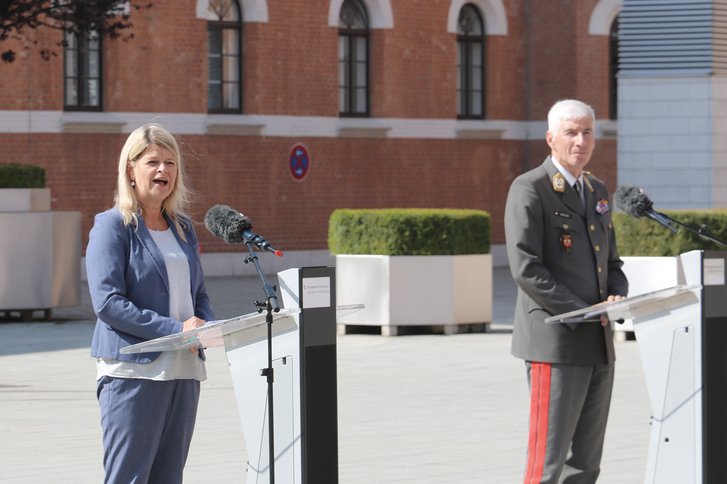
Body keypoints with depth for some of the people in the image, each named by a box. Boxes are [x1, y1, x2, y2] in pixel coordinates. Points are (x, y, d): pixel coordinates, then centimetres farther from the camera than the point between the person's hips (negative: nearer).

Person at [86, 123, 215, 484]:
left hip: (184, 370, 7)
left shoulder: (182, 228, 17)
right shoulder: (112, 226, -4)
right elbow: (108, 302, -14)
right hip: (133, 370, -7)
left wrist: (207, 327, -1)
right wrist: (174, 328, -19)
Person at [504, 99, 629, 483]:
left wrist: (617, 296, 1)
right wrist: (583, 311, -17)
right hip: (556, 341, -8)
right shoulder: (528, 190, -7)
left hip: (598, 344, 8)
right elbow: (525, 269, -15)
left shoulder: (597, 192, 18)